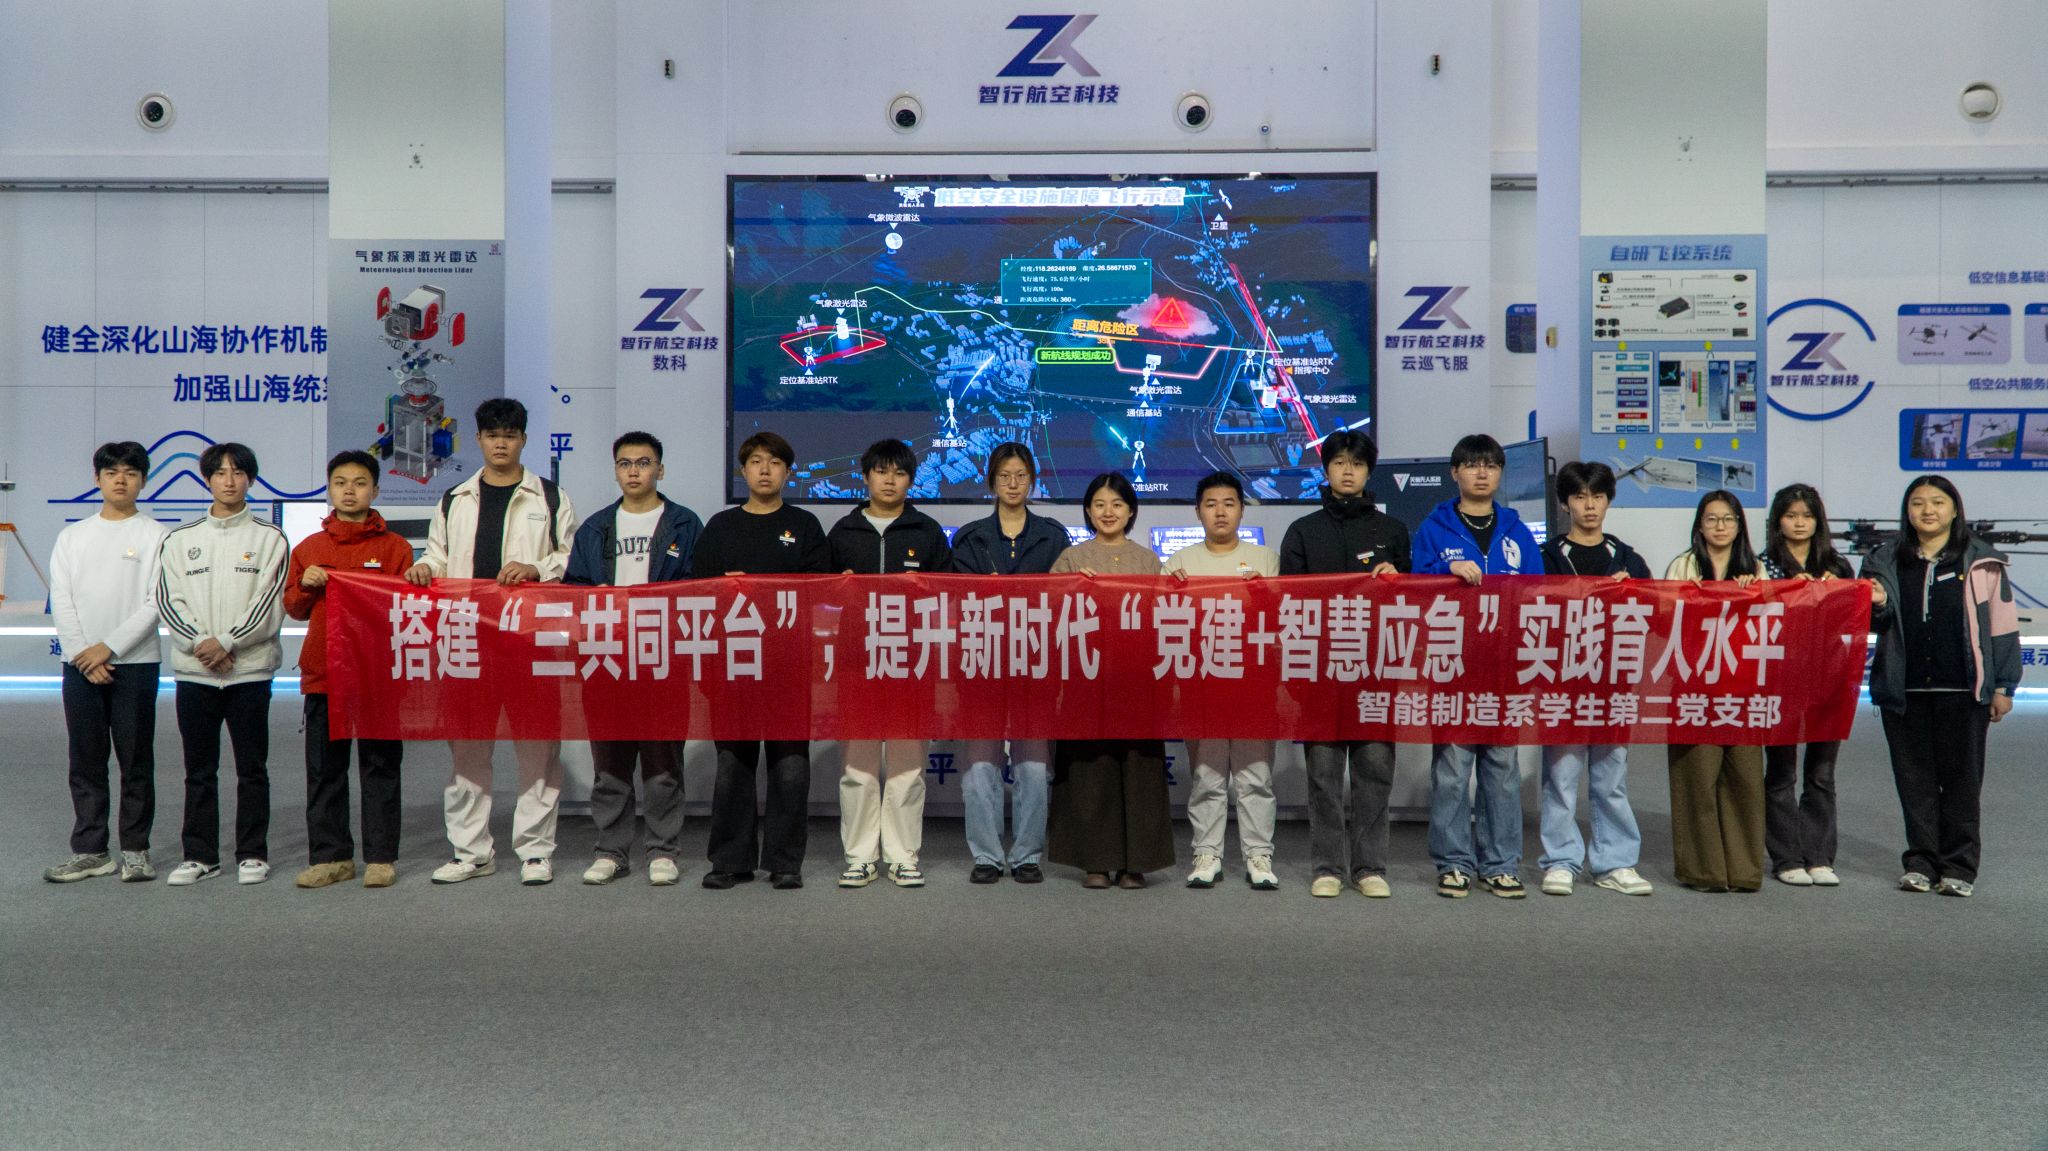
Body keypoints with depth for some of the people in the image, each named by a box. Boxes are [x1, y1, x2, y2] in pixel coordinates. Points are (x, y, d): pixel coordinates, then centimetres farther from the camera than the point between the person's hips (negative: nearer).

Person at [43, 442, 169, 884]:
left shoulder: (155, 535, 1)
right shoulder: (72, 536, 12)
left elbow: (157, 602, -7)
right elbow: (61, 601, 5)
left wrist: (109, 647, -13)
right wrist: (82, 654, -8)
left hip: (135, 663, -3)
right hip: (79, 664, 3)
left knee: (136, 761, 1)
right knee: (85, 762, 7)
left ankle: (136, 850, 9)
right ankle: (90, 851, 14)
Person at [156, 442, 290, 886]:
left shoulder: (270, 538, 3)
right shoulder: (181, 539, 11)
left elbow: (271, 604, -5)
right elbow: (168, 600, 3)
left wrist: (227, 642, -14)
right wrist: (200, 642, -12)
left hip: (250, 669, -2)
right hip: (193, 670, 2)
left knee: (252, 767, 3)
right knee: (199, 770, 8)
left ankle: (253, 853, 11)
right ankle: (199, 855, 16)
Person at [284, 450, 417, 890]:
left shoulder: (395, 547, 4)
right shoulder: (308, 548, 13)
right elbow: (293, 609, 15)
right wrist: (306, 586, -4)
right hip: (322, 673, 3)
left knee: (380, 768, 2)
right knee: (324, 770, 6)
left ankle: (381, 857, 8)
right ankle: (330, 856, 14)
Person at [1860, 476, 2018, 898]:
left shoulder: (1981, 561, 3)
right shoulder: (1886, 560, 9)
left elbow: (2003, 626, 3)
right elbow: (1877, 624, 14)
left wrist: (2003, 687, -1)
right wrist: (1877, 605, -10)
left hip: (1962, 689, -2)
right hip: (1904, 689, 2)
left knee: (1961, 776, 3)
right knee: (1914, 777, 7)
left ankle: (1960, 866, 11)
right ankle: (1921, 862, 15)